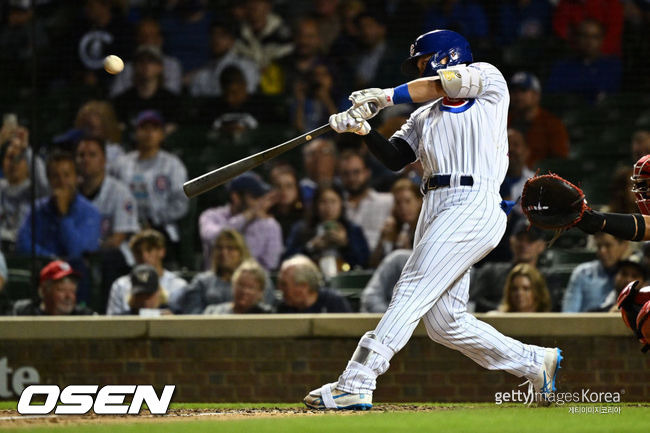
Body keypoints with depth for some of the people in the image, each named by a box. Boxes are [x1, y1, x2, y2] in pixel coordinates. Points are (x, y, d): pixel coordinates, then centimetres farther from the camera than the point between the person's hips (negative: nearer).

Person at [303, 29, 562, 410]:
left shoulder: (489, 80, 10)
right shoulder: (425, 117, 27)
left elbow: (450, 83, -8)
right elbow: (395, 158, 13)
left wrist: (387, 96, -7)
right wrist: (363, 129, -4)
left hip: (474, 204, -8)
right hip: (435, 208, 8)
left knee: (413, 291, -17)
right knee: (444, 322, 2)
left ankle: (356, 384, -23)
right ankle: (535, 364, 17)